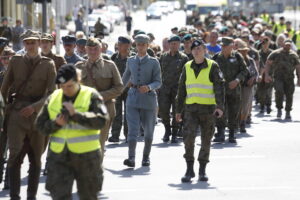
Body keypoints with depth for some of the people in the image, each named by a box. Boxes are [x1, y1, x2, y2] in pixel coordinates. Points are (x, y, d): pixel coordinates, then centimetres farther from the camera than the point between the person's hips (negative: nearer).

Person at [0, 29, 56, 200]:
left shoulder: (48, 64, 2)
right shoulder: (15, 61, 7)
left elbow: (51, 93, -5)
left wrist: (34, 107, -16)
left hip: (38, 114, 0)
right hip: (17, 112, 0)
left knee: (36, 158, 7)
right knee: (15, 155, -13)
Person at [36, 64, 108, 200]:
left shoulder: (91, 96, -5)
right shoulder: (53, 98, 7)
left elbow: (101, 120, -19)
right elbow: (40, 125, 8)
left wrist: (76, 114, -27)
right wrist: (56, 123, -12)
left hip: (86, 155, -3)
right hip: (59, 155, 3)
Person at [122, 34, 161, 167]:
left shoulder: (154, 62, 0)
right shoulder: (130, 61, 9)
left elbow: (158, 82, -4)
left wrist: (148, 87, -22)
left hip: (148, 98, -1)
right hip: (133, 99, 1)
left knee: (148, 131, 9)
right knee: (132, 130, -13)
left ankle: (146, 157, 25)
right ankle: (131, 158, -23)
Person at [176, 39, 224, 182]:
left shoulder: (212, 66, 0)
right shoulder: (187, 67, 11)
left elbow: (219, 87, -7)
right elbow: (182, 89, 16)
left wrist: (220, 106, -19)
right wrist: (178, 110, 14)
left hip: (208, 109, -2)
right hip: (190, 108, 2)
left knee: (206, 141, 5)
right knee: (188, 137, -13)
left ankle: (202, 170, 16)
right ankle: (189, 170, -5)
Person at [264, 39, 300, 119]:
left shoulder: (294, 55, 11)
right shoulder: (276, 53, 5)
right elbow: (268, 63, 4)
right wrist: (267, 75, -7)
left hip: (289, 78, 2)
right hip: (278, 77, -2)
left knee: (289, 95, -1)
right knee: (279, 91, -23)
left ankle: (288, 113, 14)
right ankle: (279, 109, -5)